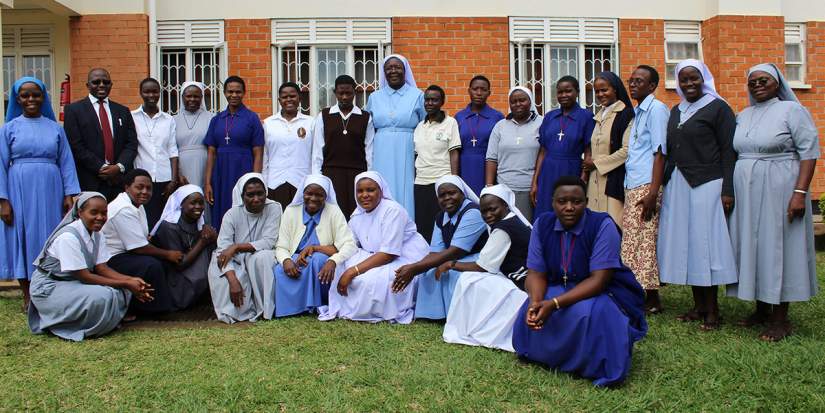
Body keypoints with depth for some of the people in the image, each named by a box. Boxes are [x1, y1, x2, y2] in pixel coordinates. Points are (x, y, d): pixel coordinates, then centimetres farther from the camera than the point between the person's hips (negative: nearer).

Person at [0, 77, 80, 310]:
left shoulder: (55, 128, 8)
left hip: (50, 192, 1)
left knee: (49, 237, 4)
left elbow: (66, 162, 5)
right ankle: (27, 296, 12)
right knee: (23, 236, 4)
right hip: (20, 191, -1)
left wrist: (69, 194, -4)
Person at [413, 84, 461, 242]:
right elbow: (416, 155, 15)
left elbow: (454, 154, -3)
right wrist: (413, 180, 8)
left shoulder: (450, 123, 1)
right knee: (421, 225, 3)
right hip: (420, 182, 4)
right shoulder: (420, 126, 13)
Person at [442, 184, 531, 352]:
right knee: (472, 278, 13)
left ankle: (470, 331, 2)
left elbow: (482, 267, -11)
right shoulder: (516, 219, 11)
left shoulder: (503, 229, -16)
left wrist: (452, 264, 0)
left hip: (525, 289, -10)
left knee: (470, 281, -10)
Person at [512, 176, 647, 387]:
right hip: (560, 288, 5)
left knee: (589, 313, -35)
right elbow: (536, 273, -6)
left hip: (604, 292, -4)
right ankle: (550, 357, 8)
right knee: (531, 312, -21)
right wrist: (535, 302, -30)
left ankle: (596, 368, -7)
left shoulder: (603, 225, -22)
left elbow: (599, 280, -27)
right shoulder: (542, 224, -8)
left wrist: (555, 304, -36)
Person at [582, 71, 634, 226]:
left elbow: (627, 150, -13)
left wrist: (596, 163, -7)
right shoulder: (600, 116, 18)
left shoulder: (626, 114, -5)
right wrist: (588, 163, 7)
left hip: (614, 180, -7)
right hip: (596, 181, 7)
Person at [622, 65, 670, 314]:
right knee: (631, 240, 8)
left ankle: (652, 299, 3)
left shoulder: (656, 109, -6)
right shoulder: (636, 111, 20)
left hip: (646, 187, -8)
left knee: (643, 241, -6)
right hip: (632, 186, 8)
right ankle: (638, 295, 15)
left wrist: (653, 192, -18)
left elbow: (659, 152, -13)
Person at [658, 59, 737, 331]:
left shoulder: (717, 107, -2)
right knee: (685, 243, 6)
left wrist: (727, 190, -14)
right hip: (677, 186, 6)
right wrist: (665, 186, 11)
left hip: (706, 185, -6)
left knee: (705, 241, -4)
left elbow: (728, 150, -8)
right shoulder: (676, 111, 15)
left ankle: (712, 310, 5)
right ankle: (698, 306, 16)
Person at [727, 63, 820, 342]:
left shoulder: (792, 110, -3)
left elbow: (809, 151, -9)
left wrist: (800, 192, -18)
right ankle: (761, 309, 21)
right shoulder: (743, 115, 14)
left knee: (778, 247, -2)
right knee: (751, 247, 8)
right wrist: (728, 191, 7)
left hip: (778, 190, -6)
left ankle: (780, 318, 7)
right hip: (746, 193, 6)